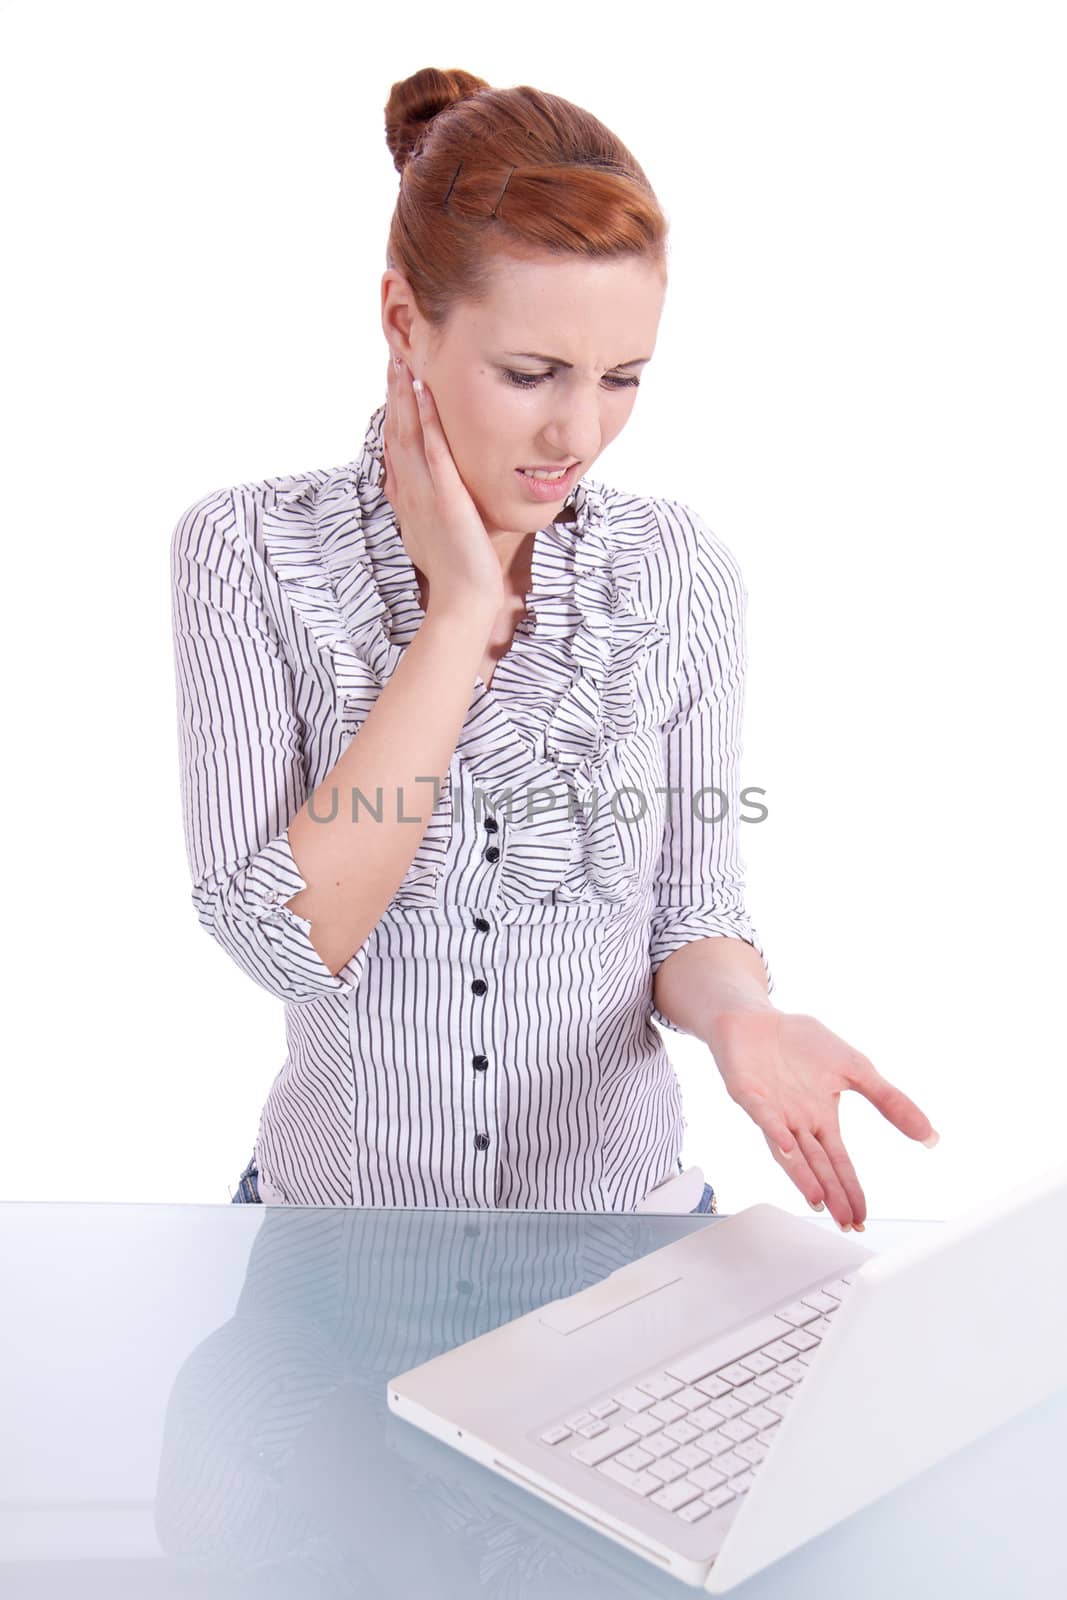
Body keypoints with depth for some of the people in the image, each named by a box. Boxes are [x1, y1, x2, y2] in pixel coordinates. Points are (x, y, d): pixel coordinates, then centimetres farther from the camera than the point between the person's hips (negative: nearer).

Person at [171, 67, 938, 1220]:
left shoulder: (682, 574, -5)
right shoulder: (249, 552, -11)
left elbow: (689, 918, 2)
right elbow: (285, 943, -20)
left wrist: (736, 1011, -20)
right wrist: (461, 610, -20)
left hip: (618, 1216, 1)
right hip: (339, 1203, -1)